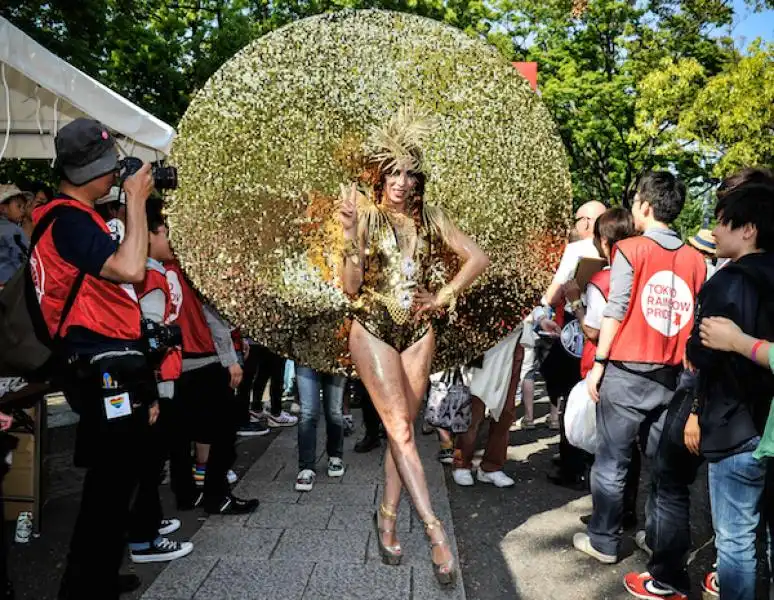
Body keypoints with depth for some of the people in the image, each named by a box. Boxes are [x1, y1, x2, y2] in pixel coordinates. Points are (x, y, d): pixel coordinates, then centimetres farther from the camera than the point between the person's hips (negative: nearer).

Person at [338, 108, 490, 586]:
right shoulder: (367, 219, -3)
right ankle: (434, 529, -6)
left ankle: (388, 519, 19)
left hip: (419, 333, 3)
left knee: (402, 429, 6)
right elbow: (351, 287, -7)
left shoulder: (431, 218, 5)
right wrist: (351, 236, -19)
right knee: (401, 429, -9)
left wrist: (445, 296, 0)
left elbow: (478, 258, 7)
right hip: (374, 331, -3)